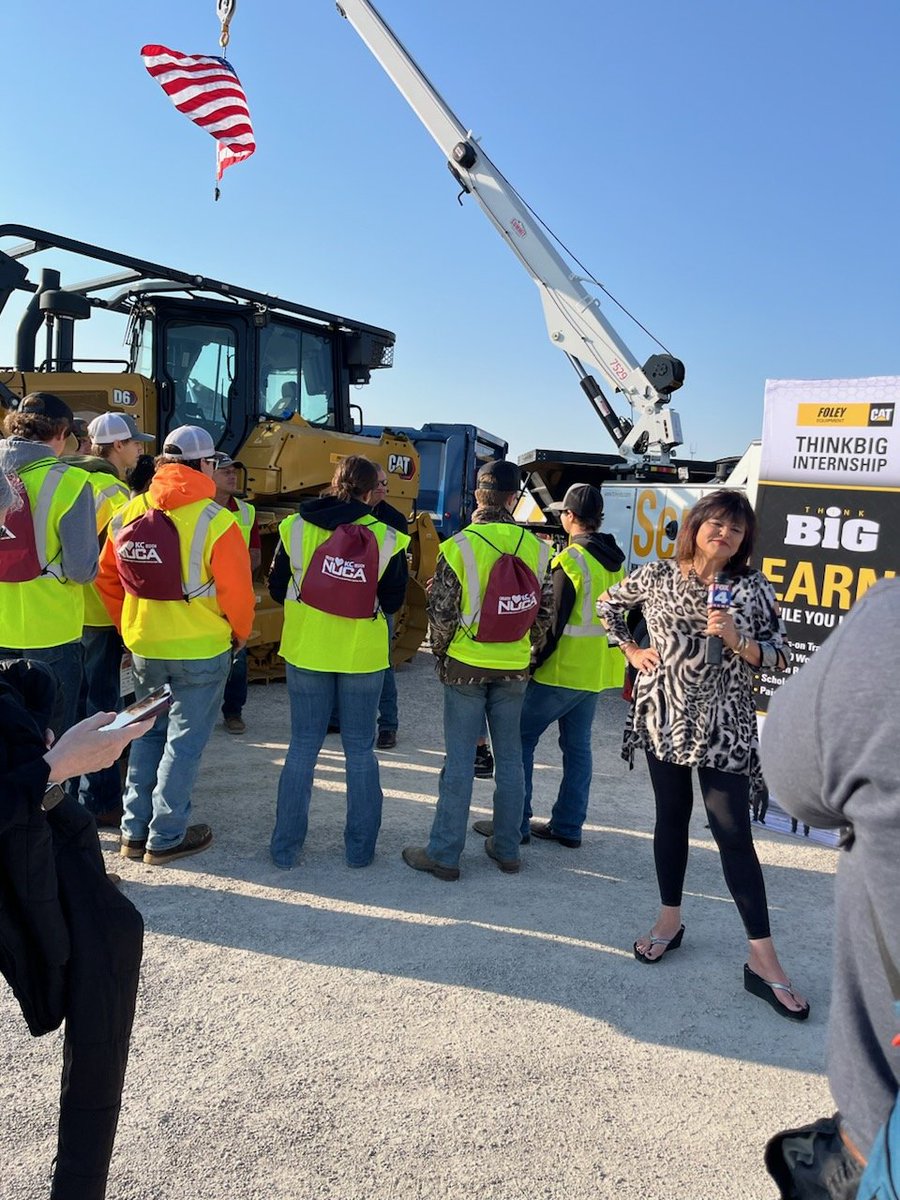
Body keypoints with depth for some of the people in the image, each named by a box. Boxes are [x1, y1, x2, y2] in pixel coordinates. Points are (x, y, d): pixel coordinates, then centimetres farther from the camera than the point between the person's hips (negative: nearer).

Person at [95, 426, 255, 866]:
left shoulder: (129, 514, 0)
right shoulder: (214, 521, -17)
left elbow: (108, 581, 6)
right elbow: (236, 591, -14)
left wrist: (131, 628, 17)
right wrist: (240, 634, 4)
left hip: (143, 648, 6)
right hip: (201, 652, -5)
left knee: (149, 734, 20)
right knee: (184, 741, 7)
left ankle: (134, 832, 26)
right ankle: (166, 838, 17)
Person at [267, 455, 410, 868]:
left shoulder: (296, 527, -3)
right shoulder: (386, 538, -7)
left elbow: (277, 590, 2)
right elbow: (392, 602, -3)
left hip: (306, 650, 1)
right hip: (363, 655, -1)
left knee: (303, 746, 12)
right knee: (360, 749, 12)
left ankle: (285, 847, 18)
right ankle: (360, 848, 20)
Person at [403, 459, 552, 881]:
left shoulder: (460, 545, -12)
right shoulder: (535, 547, -1)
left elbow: (442, 611, -10)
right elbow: (545, 611, 4)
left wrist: (440, 652, 7)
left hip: (465, 667, -3)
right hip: (513, 670, 3)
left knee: (459, 759, 3)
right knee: (509, 758, 13)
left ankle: (444, 853, 11)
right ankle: (506, 849, 23)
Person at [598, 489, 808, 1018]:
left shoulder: (753, 587, -3)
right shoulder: (657, 575, 0)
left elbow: (781, 654, -1)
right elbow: (609, 603, 16)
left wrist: (737, 641, -18)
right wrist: (632, 651, 7)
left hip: (725, 726, -1)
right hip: (664, 715, 2)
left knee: (734, 833, -2)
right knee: (672, 817, 13)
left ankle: (763, 958, 4)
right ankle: (670, 920, 30)